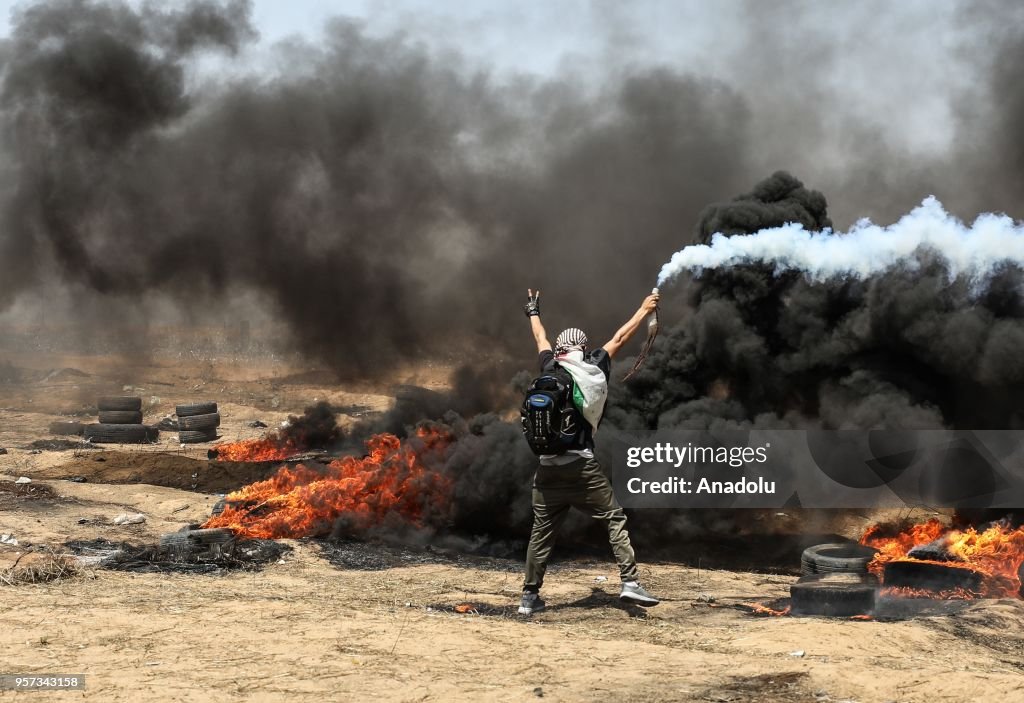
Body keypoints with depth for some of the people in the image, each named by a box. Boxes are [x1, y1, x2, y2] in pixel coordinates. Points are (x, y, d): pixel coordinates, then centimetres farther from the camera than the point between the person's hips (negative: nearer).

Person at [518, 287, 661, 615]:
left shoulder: (550, 369, 9)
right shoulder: (595, 370, 4)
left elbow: (541, 340, 28)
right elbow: (619, 339, 15)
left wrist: (533, 312, 47)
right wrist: (644, 309, 28)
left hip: (548, 466, 3)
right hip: (582, 465, -3)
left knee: (542, 531, 9)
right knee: (615, 518, 3)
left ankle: (530, 596, 11)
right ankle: (629, 583, -8)